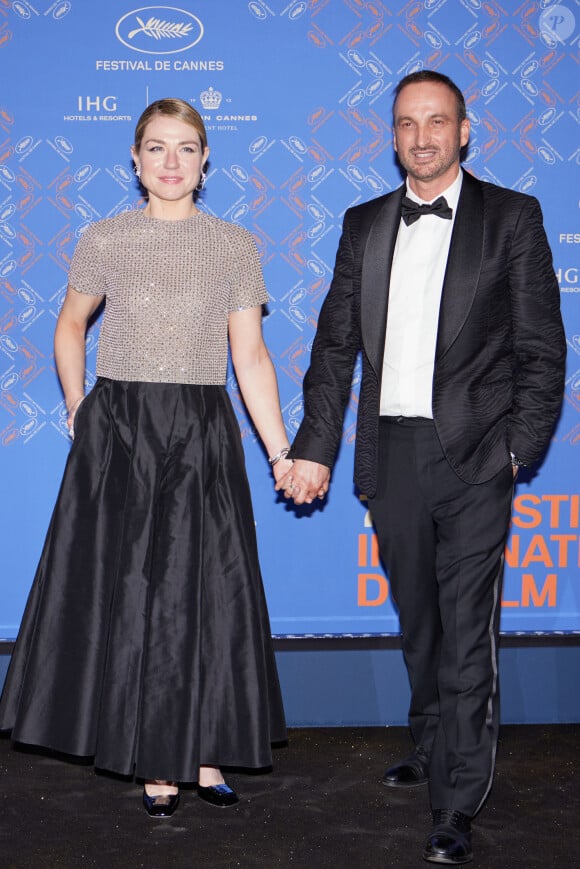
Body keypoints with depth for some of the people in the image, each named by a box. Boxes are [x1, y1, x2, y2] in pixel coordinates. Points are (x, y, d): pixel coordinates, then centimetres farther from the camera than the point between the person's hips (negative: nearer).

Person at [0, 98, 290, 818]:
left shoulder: (235, 246, 4)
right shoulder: (103, 242, 3)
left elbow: (250, 356, 3)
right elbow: (70, 326, 19)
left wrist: (280, 451, -2)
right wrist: (75, 402, 9)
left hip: (203, 435, 0)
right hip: (118, 433, 0)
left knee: (206, 588, 2)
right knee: (128, 588, 2)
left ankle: (202, 749, 17)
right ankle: (156, 765, 14)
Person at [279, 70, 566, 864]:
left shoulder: (512, 217, 2)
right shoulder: (365, 225, 12)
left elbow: (543, 348, 0)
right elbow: (336, 345, 11)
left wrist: (518, 449, -9)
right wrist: (314, 448, 4)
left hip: (472, 456, -4)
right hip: (391, 454, 4)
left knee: (466, 630, -3)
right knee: (418, 620, 17)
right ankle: (431, 748, 36)